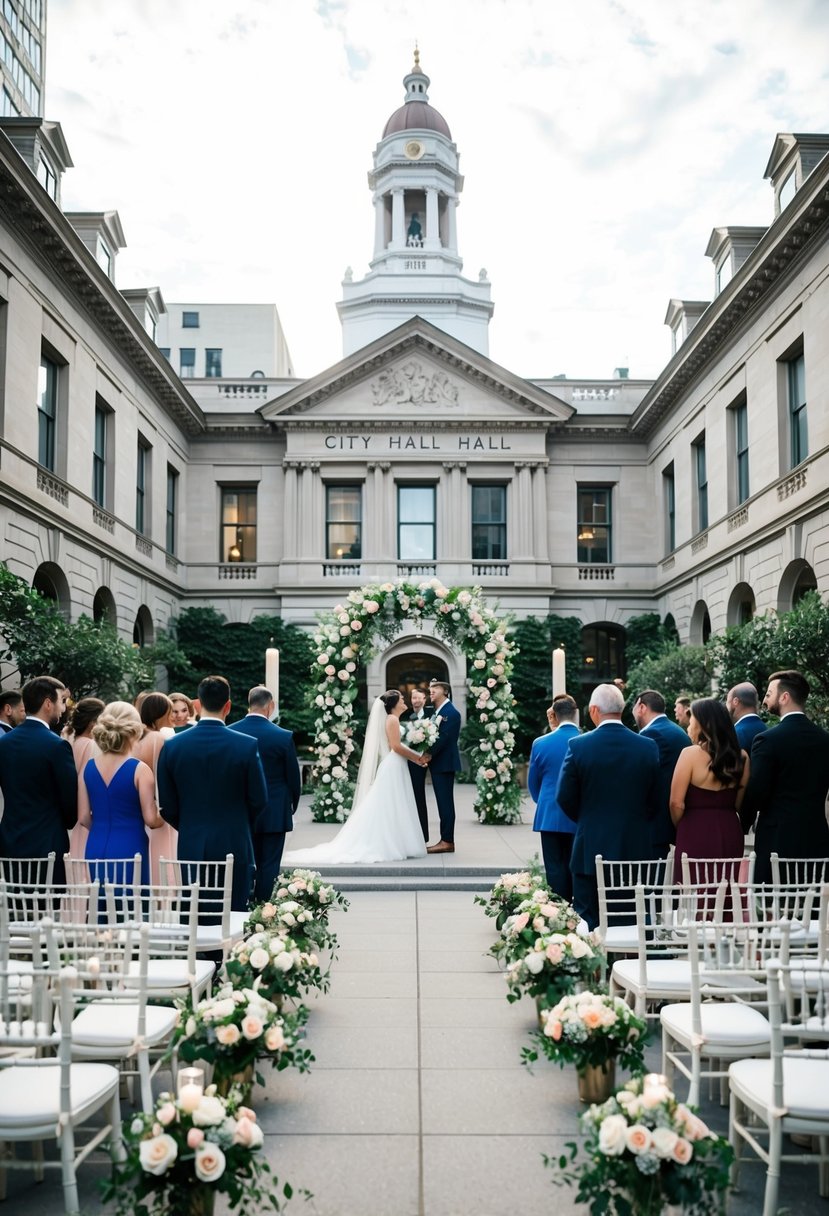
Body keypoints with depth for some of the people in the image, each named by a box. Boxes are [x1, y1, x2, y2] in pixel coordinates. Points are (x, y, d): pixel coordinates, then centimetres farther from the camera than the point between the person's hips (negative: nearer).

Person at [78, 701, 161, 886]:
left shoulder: (88, 767, 2)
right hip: (129, 850, -5)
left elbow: (83, 818, 5)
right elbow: (151, 820, -11)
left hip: (96, 849, 5)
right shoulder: (139, 769, -11)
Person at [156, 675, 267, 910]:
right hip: (234, 846, -2)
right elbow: (259, 800, -2)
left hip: (190, 848, 2)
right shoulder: (247, 745, -10)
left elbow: (167, 807, 2)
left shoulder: (172, 746, -3)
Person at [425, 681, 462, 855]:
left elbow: (443, 737, -19)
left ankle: (447, 841, -3)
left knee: (445, 802, -6)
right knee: (443, 802, 11)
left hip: (445, 763, -9)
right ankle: (446, 840, 16)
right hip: (437, 763, 9)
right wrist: (428, 755, -1)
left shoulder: (451, 713, -12)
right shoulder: (437, 711, 15)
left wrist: (430, 754, -19)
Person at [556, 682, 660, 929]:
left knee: (588, 919, 6)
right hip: (635, 849, 2)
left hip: (590, 847, -2)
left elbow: (565, 798, -4)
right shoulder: (648, 747, -4)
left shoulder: (578, 746, -10)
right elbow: (655, 800, 2)